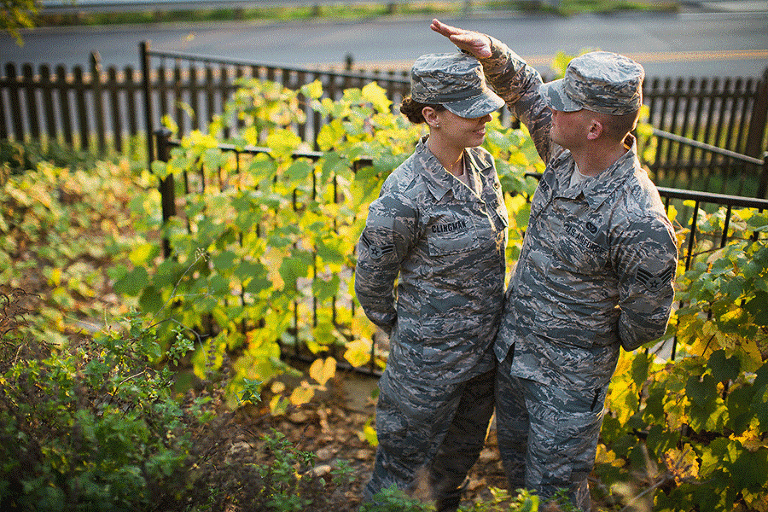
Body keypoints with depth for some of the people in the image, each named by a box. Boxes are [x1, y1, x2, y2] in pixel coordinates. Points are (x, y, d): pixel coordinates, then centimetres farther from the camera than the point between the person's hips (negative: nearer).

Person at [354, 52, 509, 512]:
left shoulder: (484, 164, -5)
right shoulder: (404, 196, -28)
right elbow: (371, 280, -13)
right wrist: (404, 334, 0)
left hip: (485, 348, 7)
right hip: (431, 360, -7)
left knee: (463, 451, 28)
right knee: (403, 471, 14)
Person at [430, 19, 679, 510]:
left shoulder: (639, 224, -33)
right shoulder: (566, 155, -11)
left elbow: (646, 319, -19)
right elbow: (525, 90, 3)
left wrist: (602, 342, -1)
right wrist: (492, 51, -16)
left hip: (568, 377, -7)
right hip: (512, 349, 7)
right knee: (515, 454, 28)